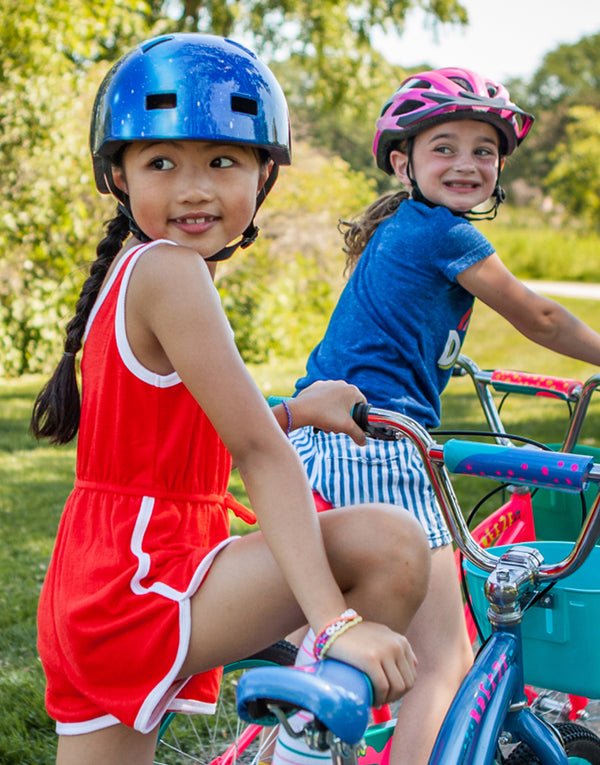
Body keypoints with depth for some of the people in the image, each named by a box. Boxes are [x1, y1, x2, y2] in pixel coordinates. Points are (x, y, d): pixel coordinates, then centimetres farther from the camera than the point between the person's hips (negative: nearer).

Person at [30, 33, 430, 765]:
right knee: (392, 545, -22)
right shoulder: (170, 271, -14)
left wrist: (290, 411, 14)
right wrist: (338, 622, -25)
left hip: (89, 596, 11)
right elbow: (258, 454, -22)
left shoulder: (121, 271, 15)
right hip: (144, 587, -11)